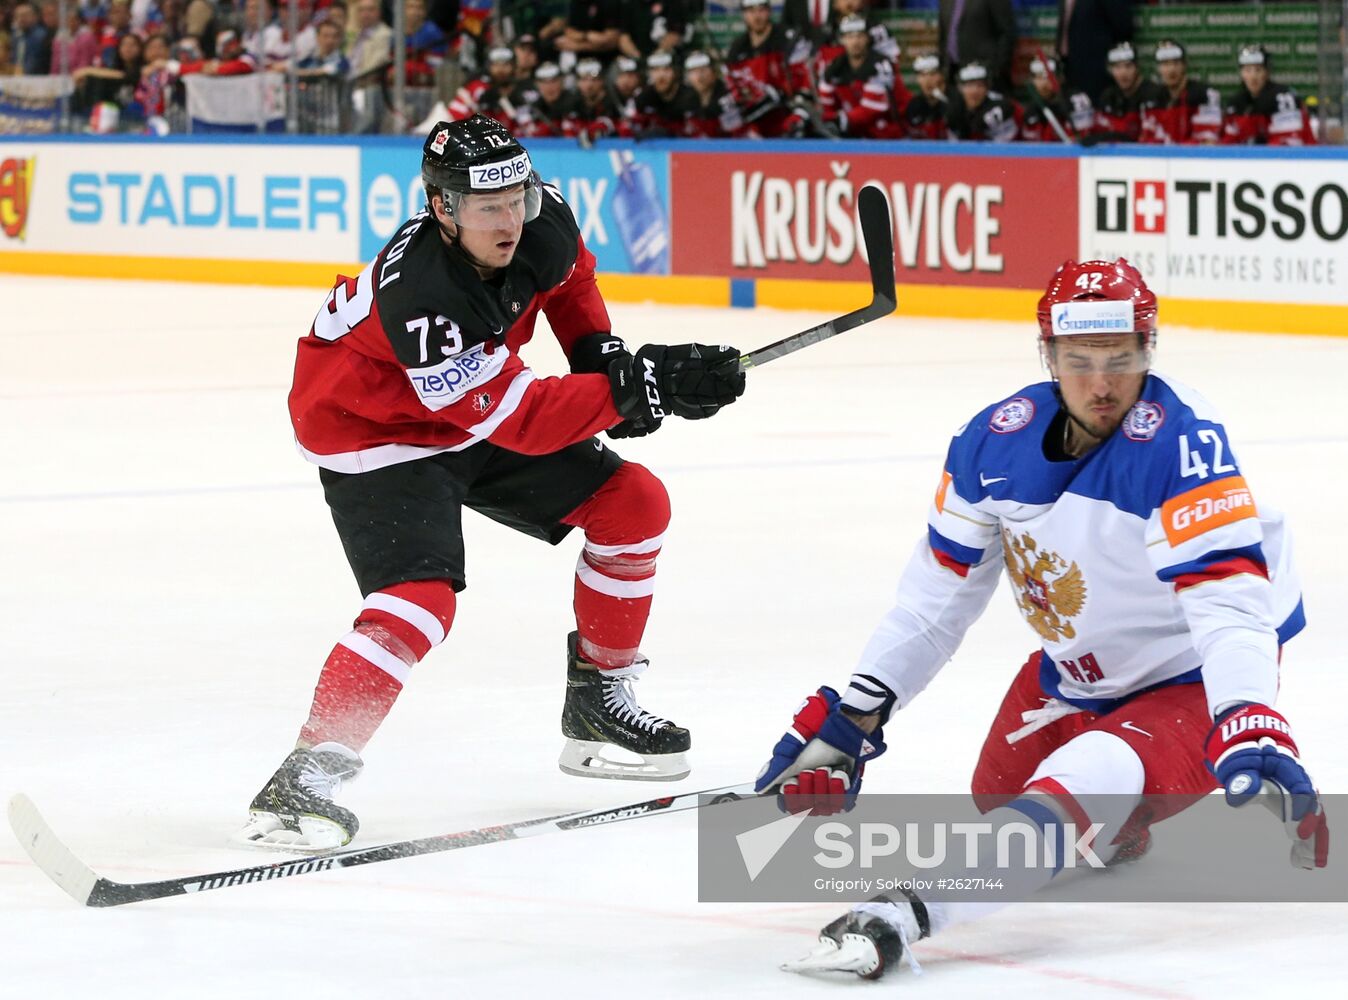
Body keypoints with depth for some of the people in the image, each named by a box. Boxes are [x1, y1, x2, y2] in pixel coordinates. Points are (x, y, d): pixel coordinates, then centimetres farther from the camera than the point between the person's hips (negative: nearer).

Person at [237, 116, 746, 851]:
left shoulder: (541, 220, -18)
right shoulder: (418, 299, -39)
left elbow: (570, 276, 10)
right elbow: (522, 420, -37)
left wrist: (600, 352, -4)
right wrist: (634, 389, -42)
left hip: (475, 418, 8)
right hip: (371, 434, -8)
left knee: (633, 505, 3)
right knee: (420, 597, -28)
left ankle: (598, 703, 18)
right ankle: (307, 773, -26)